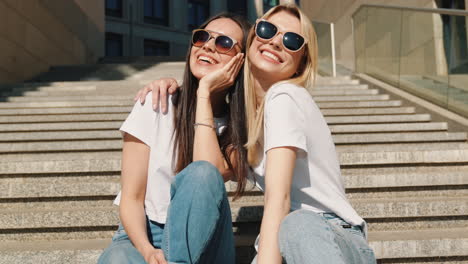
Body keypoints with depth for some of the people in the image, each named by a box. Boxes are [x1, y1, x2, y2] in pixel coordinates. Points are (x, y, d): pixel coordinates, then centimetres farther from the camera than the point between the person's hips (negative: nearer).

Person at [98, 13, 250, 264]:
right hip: (141, 237, -1)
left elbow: (209, 176, -24)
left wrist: (204, 93, -17)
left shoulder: (240, 127, 0)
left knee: (201, 175, -31)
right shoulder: (156, 104, -3)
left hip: (199, 242, 2)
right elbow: (131, 198, -7)